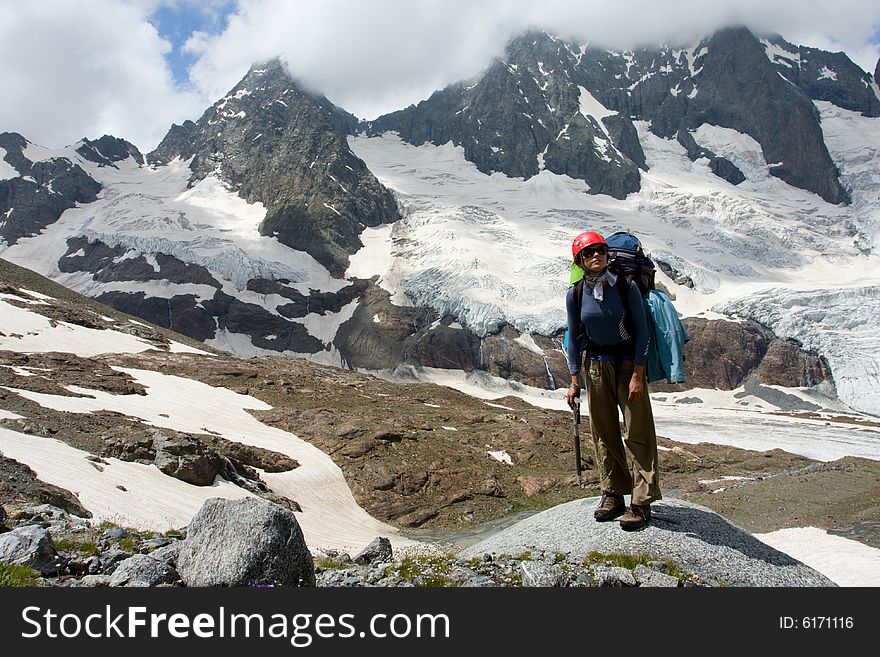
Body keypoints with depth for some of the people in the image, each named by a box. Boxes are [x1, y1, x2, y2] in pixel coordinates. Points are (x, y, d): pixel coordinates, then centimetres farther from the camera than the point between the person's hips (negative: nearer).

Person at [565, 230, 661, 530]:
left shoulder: (626, 286, -12)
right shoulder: (575, 294, -4)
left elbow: (642, 331, -8)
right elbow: (574, 338, 4)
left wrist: (638, 374, -14)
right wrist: (574, 380, 2)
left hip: (629, 362, -3)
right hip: (596, 365, 3)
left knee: (638, 432, -4)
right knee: (603, 432, 8)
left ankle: (641, 502, 2)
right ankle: (612, 494, 21)